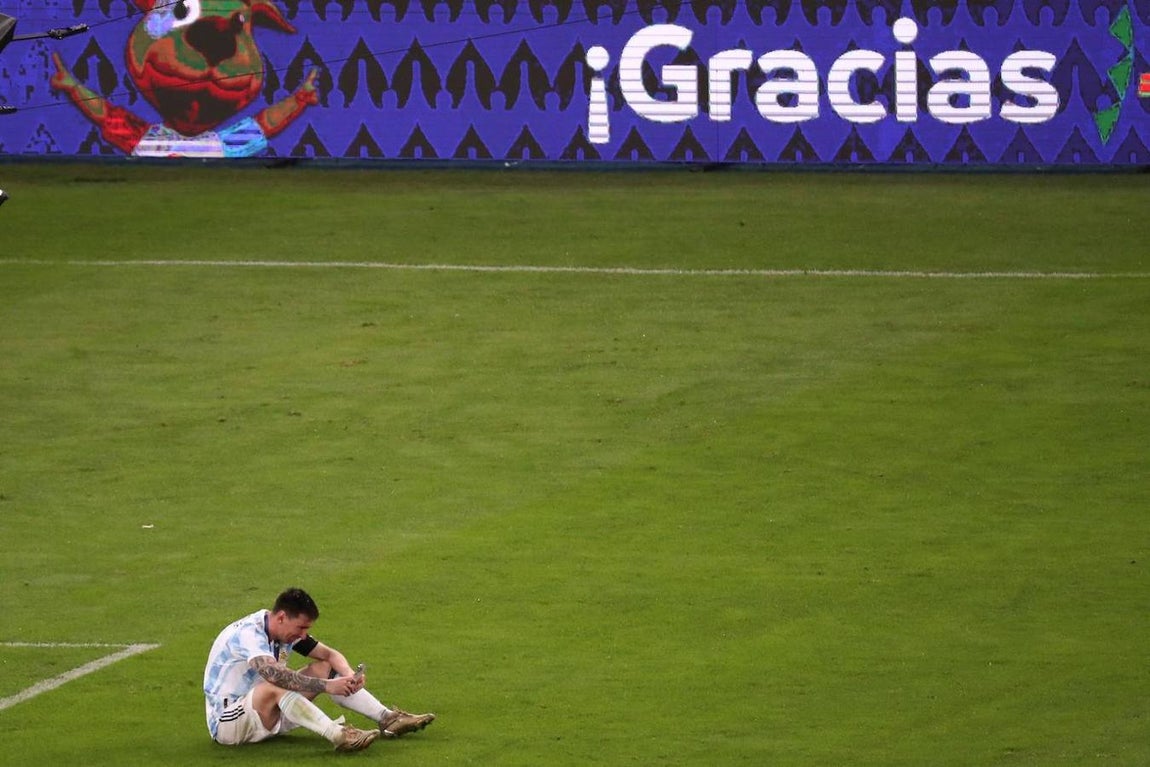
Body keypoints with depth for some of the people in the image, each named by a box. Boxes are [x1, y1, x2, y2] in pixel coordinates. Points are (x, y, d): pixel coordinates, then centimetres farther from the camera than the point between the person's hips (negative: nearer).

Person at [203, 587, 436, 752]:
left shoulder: (289, 630, 2)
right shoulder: (248, 633, -26)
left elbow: (330, 654, 7)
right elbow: (274, 674, -41)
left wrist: (348, 675, -15)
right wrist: (326, 686, -43)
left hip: (266, 717, 9)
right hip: (225, 721, -9)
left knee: (324, 668, 0)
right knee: (273, 689, -38)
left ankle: (388, 719, -5)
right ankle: (338, 736, -48)